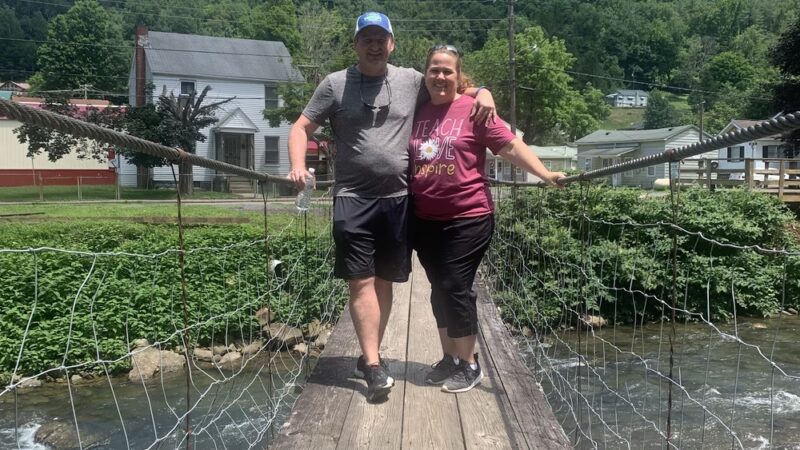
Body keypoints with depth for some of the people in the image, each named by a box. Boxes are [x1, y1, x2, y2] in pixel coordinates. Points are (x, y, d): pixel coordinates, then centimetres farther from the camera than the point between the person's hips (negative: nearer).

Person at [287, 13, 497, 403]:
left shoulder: (411, 81, 8)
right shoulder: (334, 84, 3)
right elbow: (302, 128, 5)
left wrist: (481, 92, 1)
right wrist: (298, 167, -12)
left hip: (398, 199, 2)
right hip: (353, 199, -2)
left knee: (385, 281, 9)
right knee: (361, 281, -5)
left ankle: (369, 357, 24)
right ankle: (373, 364, -1)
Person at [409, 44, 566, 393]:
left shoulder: (474, 109, -5)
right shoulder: (417, 112, 9)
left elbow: (510, 146, -9)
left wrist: (546, 175, -16)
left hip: (467, 218, -5)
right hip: (425, 219, 5)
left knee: (456, 288, -4)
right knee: (439, 289, 13)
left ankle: (469, 365, 13)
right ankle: (450, 358, 28)